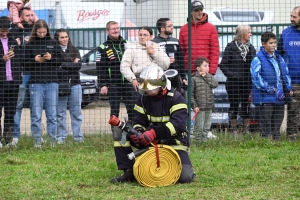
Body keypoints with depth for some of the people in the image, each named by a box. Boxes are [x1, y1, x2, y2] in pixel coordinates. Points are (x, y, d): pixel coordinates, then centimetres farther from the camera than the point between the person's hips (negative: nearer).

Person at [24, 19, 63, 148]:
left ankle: (53, 141, 8)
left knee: (52, 115, 2)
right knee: (36, 115, -1)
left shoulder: (53, 43, 8)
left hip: (52, 82, 1)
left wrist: (51, 58, -9)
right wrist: (35, 60, -12)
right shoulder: (30, 45, 4)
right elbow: (25, 63, 5)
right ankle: (37, 141, 4)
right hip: (36, 83, -1)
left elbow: (60, 61, 8)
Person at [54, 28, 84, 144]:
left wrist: (63, 66, -8)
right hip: (60, 85, -3)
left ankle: (78, 136, 7)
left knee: (76, 112, 3)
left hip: (74, 84, 3)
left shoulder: (74, 50, 13)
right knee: (60, 113, -1)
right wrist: (72, 64, -7)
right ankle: (61, 137, 4)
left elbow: (78, 65, 0)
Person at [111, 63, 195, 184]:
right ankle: (129, 172, -11)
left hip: (173, 142, -4)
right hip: (151, 141, 4)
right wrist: (137, 132, -22)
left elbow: (177, 124, -25)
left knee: (185, 177, -24)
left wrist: (155, 133, -37)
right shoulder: (144, 98, 6)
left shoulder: (175, 98, -12)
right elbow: (139, 121, 4)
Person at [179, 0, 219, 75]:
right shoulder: (183, 29, 11)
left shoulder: (211, 28, 5)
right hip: (189, 71, 2)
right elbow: (181, 52, 12)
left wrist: (212, 70, -9)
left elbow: (215, 51, 0)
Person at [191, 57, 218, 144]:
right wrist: (194, 106, -13)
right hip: (200, 108, -5)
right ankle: (198, 142, 6)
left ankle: (204, 141, 19)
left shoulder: (210, 77, 10)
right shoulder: (194, 79, -6)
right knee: (199, 127, -2)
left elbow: (215, 84, -10)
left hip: (209, 107, 5)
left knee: (207, 127, 11)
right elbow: (190, 94, -7)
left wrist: (206, 77, -10)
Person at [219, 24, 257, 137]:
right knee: (234, 106, 4)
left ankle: (246, 131, 13)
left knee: (247, 106, 5)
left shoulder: (251, 48, 11)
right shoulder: (231, 47, -4)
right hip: (234, 83, -4)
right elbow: (223, 65, -6)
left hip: (248, 82, 4)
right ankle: (234, 131, 10)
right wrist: (232, 75, -16)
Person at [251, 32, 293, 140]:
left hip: (279, 97, 7)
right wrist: (268, 88, -20)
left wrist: (289, 87, 7)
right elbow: (255, 76, -16)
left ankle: (276, 139, 21)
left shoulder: (279, 58, 14)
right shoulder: (258, 59, -8)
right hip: (265, 97, -7)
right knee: (266, 122, -3)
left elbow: (286, 74, 20)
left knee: (277, 121, 13)